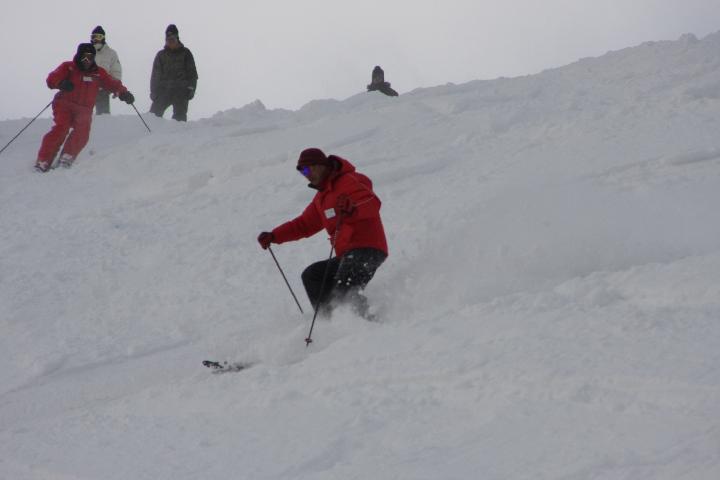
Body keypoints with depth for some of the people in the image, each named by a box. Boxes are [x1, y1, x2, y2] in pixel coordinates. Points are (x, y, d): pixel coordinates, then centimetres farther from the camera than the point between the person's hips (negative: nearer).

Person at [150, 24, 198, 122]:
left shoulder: (185, 53, 9)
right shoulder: (161, 55, 13)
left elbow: (192, 73, 7)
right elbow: (155, 75, 12)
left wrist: (191, 88, -5)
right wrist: (153, 92, 2)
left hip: (181, 91, -2)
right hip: (164, 90, 2)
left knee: (180, 117, -10)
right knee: (154, 113, -10)